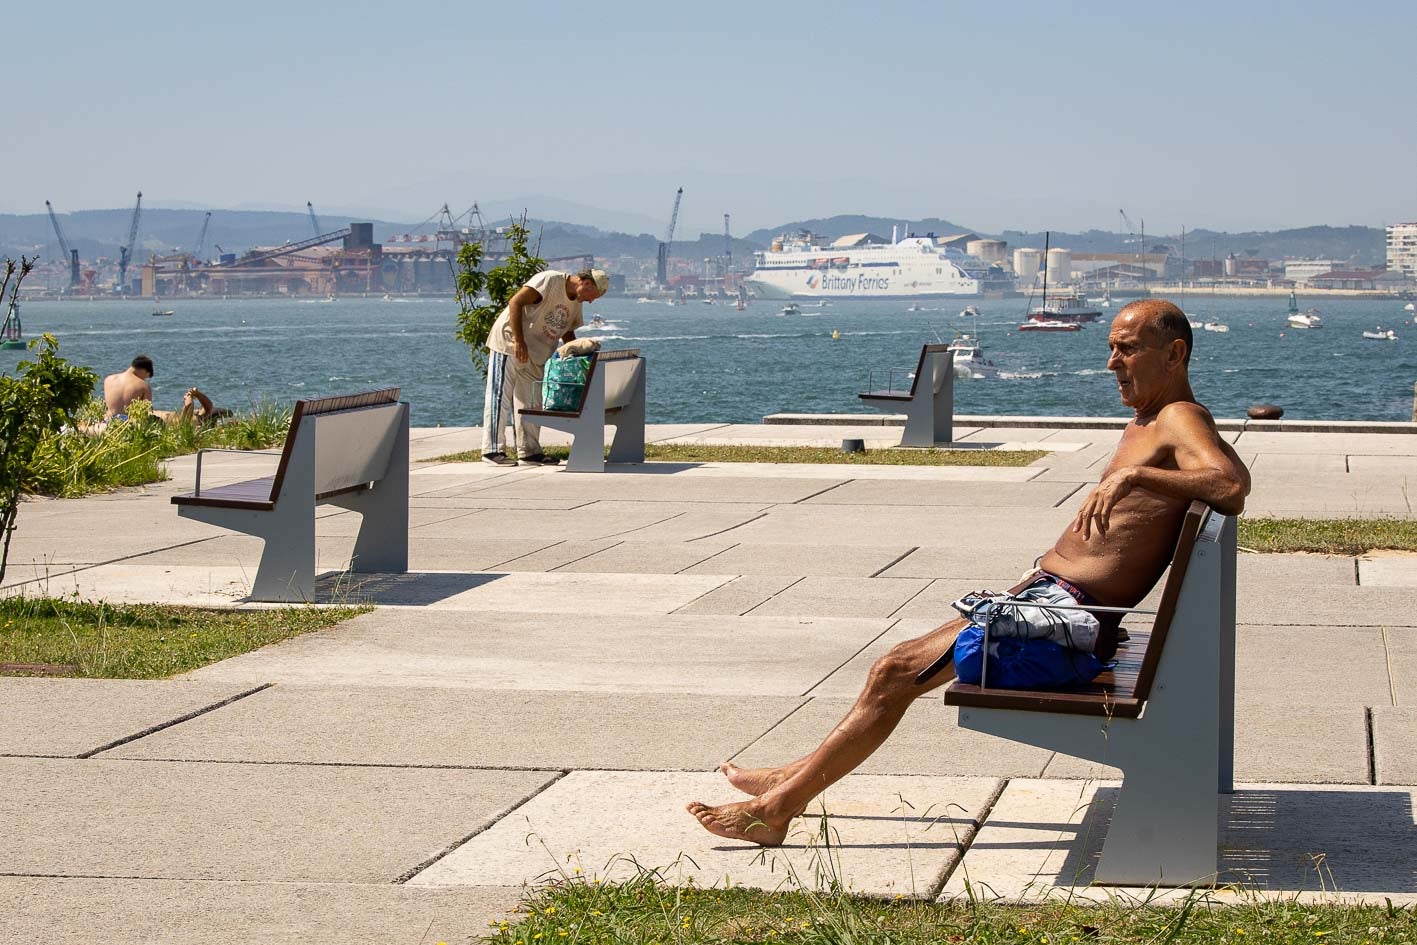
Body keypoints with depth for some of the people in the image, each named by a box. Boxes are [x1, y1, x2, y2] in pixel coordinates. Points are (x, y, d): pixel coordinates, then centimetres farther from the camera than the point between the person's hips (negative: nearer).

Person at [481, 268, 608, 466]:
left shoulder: (575, 303, 9)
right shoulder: (549, 280, -17)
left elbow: (568, 334, 21)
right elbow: (515, 303, -23)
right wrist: (518, 341, -26)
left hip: (535, 355, 9)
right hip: (509, 342, -9)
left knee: (532, 403, 9)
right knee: (500, 396, -6)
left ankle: (529, 452, 14)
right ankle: (492, 450, -5)